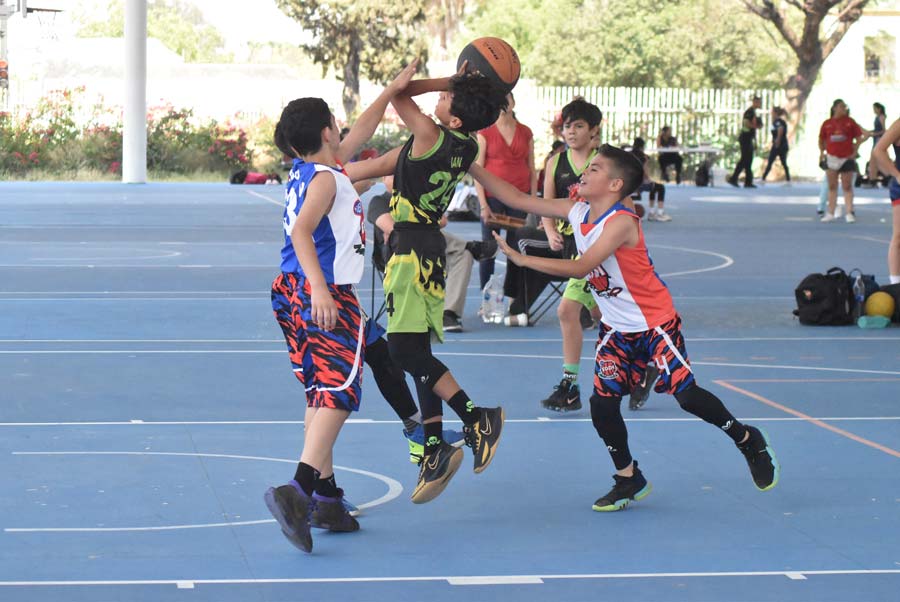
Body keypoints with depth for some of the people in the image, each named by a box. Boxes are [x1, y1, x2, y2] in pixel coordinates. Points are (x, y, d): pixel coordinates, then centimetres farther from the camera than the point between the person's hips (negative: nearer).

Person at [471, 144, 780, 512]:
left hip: (656, 323, -7)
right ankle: (628, 479, 15)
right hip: (616, 329, 7)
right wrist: (473, 168, -8)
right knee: (602, 403, -4)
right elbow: (518, 200, 0)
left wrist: (523, 259, -35)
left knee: (685, 394, -9)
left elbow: (581, 268, -33)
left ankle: (748, 441, 16)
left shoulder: (621, 222, -26)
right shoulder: (577, 212, -3)